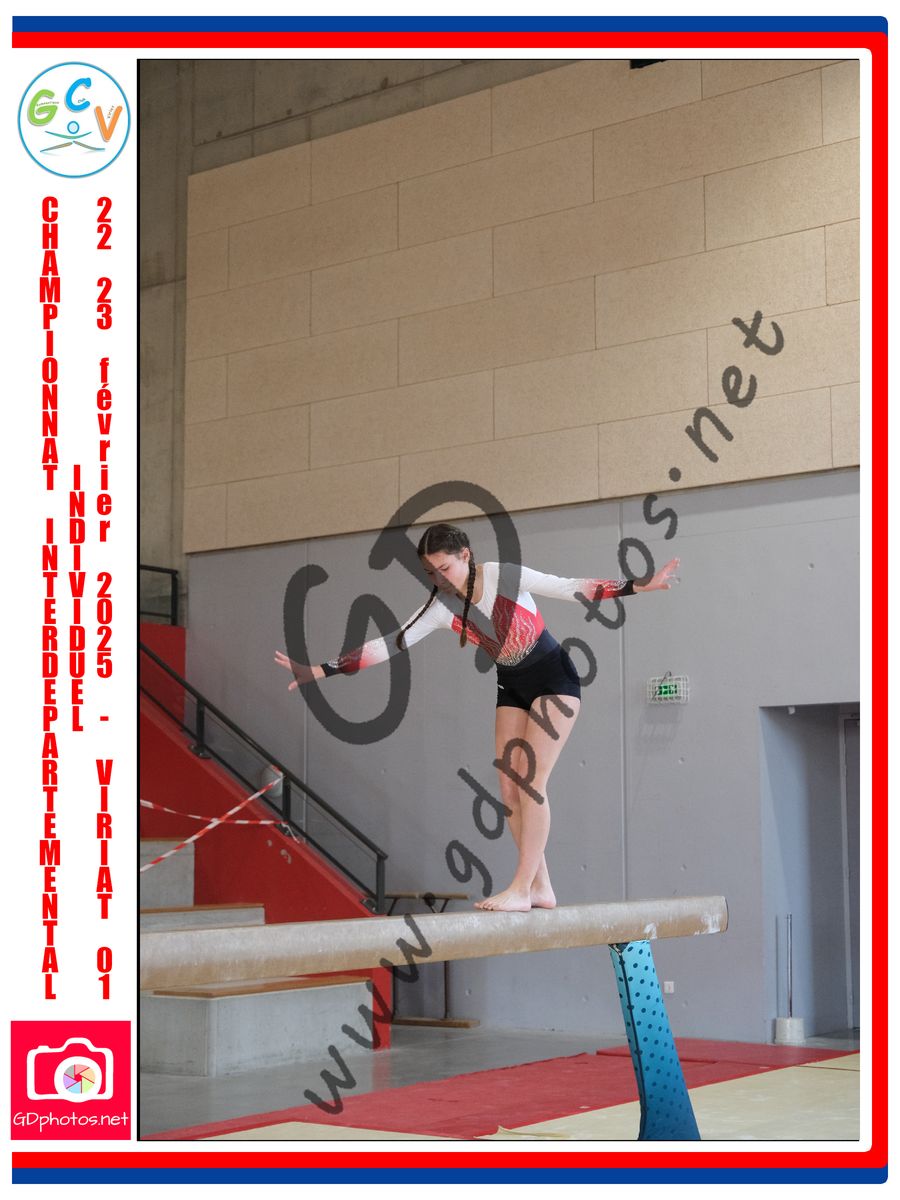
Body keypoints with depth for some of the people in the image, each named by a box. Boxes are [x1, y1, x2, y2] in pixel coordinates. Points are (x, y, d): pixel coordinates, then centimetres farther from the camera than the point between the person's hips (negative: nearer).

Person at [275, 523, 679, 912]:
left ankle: (521, 888, -15)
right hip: (512, 688, 6)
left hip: (554, 679, -6)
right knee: (509, 788, -2)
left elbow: (571, 588, -15)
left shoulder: (505, 576, -18)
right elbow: (389, 643, -11)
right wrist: (318, 671, -18)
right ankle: (540, 887, 5)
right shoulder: (441, 608, -7)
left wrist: (638, 585, -22)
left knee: (531, 783, -14)